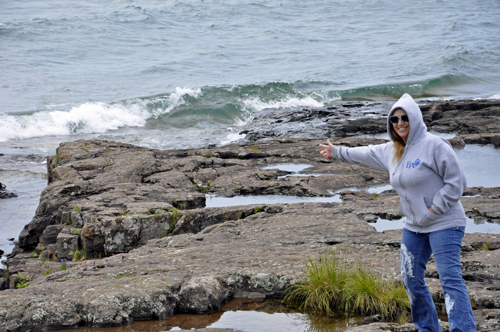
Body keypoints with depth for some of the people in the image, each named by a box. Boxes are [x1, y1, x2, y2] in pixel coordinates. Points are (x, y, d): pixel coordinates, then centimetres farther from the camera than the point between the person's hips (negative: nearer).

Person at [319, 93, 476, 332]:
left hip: (444, 224, -8)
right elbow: (366, 154, 28)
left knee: (450, 279, -15)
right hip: (413, 227, 8)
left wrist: (433, 210, -15)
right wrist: (337, 151, 39)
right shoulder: (391, 151, 9)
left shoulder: (434, 146, -15)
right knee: (411, 279, 11)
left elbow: (456, 181, -15)